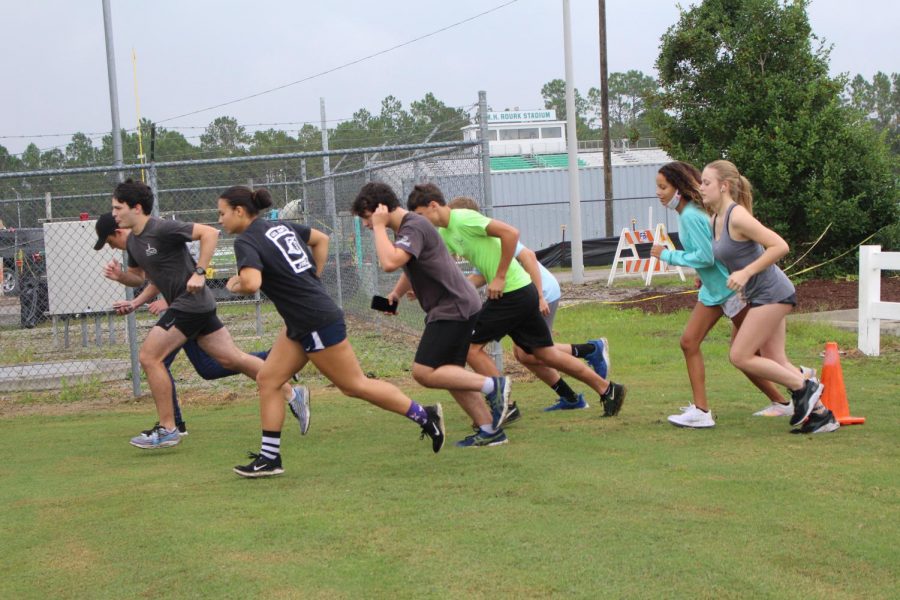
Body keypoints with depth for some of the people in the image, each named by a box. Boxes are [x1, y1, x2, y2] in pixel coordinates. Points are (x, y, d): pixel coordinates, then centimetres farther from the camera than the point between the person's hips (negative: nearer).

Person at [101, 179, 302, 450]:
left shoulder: (162, 229, -17)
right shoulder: (133, 241, 11)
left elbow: (210, 232, -20)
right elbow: (139, 276, 23)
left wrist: (199, 272, -23)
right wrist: (119, 275, 1)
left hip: (190, 303, -9)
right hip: (184, 305, 9)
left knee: (149, 356, -9)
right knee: (232, 358, 11)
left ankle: (167, 430, -1)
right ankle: (290, 394, 18)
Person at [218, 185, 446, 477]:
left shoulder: (246, 242, -16)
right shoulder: (280, 226, 10)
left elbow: (252, 283, -33)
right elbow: (321, 239, 21)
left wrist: (235, 285, -10)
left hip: (317, 322, -10)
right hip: (300, 324, 10)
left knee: (355, 385, 2)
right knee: (267, 379, 8)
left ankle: (424, 416, 13)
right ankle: (269, 458, 10)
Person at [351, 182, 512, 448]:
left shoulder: (414, 227, -16)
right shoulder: (407, 227, 16)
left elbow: (390, 263, -32)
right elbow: (411, 269, 32)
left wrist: (379, 227, -20)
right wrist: (397, 293, 16)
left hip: (454, 308, -10)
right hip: (451, 307, 10)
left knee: (424, 372, -13)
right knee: (448, 373, 11)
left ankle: (493, 385, -8)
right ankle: (490, 430, 13)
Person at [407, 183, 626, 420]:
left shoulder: (463, 218, -15)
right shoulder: (444, 234, 13)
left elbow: (510, 232, -22)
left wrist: (500, 278, -20)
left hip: (513, 292, -9)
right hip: (523, 293, 9)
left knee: (471, 346, -5)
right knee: (546, 353, 13)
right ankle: (607, 389, 22)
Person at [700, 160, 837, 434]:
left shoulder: (737, 216, -19)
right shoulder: (715, 220, 8)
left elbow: (780, 246, -24)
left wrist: (746, 273, -25)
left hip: (771, 294, -9)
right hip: (760, 296, 9)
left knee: (740, 357, -7)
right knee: (775, 361, 9)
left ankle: (805, 387, 4)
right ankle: (821, 413, 16)